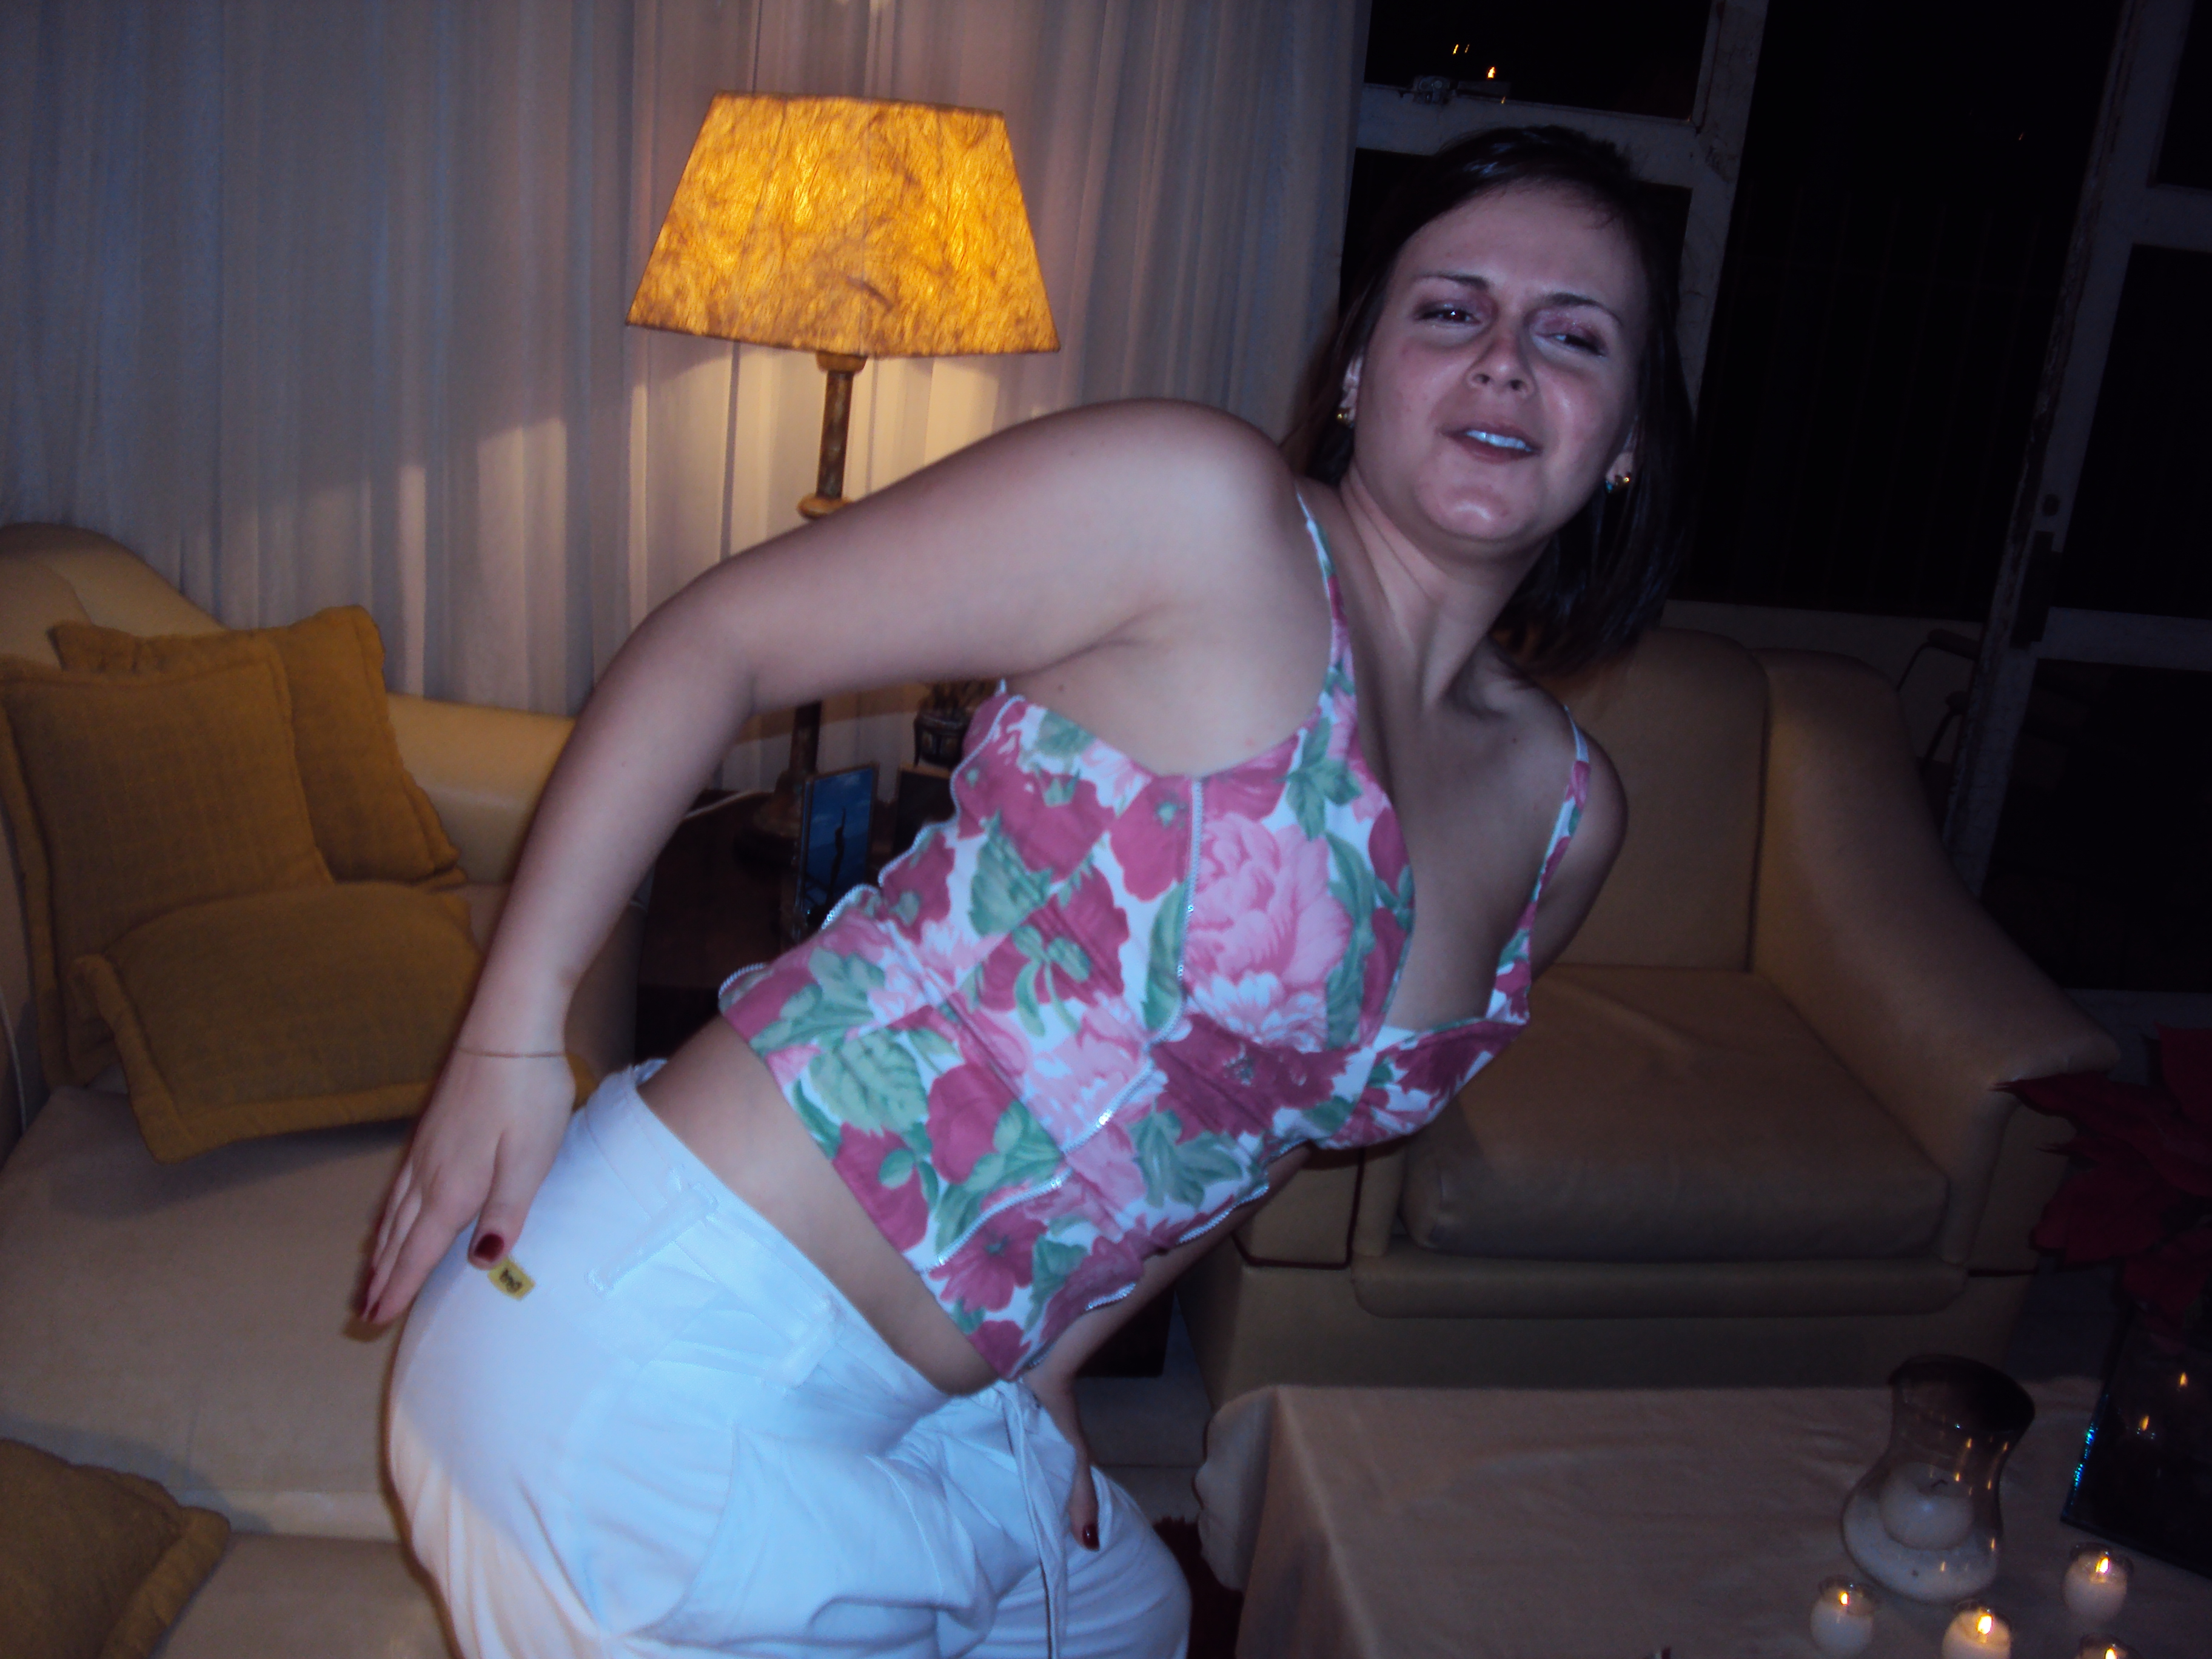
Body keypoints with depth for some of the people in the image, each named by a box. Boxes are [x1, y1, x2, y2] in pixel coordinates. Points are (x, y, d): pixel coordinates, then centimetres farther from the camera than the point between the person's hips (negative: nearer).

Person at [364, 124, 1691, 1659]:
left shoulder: (1564, 821, 5)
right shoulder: (1206, 509, -16)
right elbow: (715, 640, -13)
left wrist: (1042, 1370, 12)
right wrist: (514, 1033, -16)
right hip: (665, 1355, -7)